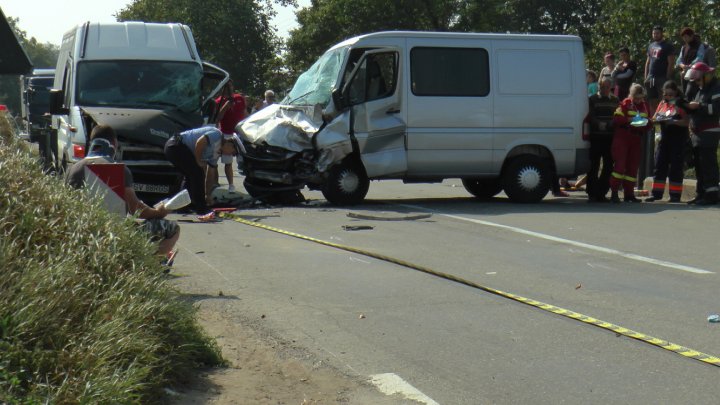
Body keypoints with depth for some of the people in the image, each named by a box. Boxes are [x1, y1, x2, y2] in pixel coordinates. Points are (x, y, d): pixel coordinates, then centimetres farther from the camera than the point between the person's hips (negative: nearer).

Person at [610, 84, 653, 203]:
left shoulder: (645, 105, 15)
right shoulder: (625, 104, -1)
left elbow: (649, 123, 16)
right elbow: (616, 119, -11)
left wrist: (646, 123, -6)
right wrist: (628, 120, -24)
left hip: (636, 139, 6)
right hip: (622, 138, -6)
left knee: (633, 166, 6)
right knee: (619, 164, -12)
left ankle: (629, 194, 11)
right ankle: (614, 192, -12)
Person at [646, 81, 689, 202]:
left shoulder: (681, 104, -5)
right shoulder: (662, 103, 12)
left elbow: (686, 122, -12)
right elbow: (654, 118, 13)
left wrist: (673, 122, -25)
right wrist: (657, 119, -9)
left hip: (678, 139, -6)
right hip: (664, 138, 6)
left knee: (675, 167, -2)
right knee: (659, 165, 4)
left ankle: (675, 194, 3)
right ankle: (657, 193, 8)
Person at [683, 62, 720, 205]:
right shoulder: (700, 90, 22)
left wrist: (698, 106, -17)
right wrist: (688, 107, 8)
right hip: (697, 134, 10)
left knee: (708, 165, -11)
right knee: (699, 165, 10)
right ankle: (701, 194, 14)